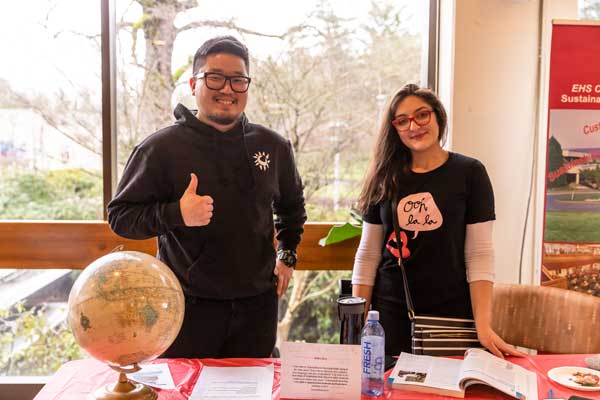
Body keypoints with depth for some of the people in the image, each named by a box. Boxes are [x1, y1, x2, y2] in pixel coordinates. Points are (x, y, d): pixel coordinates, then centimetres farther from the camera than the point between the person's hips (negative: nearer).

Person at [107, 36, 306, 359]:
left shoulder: (274, 146, 6)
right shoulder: (160, 148, -6)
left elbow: (292, 204, 24)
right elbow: (120, 215, -5)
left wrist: (287, 254, 15)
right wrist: (176, 213, -20)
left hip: (257, 305, 3)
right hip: (187, 307, -3)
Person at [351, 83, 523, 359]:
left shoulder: (469, 173, -2)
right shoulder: (385, 178, 5)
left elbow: (479, 254, -5)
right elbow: (368, 254, 6)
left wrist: (483, 325, -11)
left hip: (450, 312, -2)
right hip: (389, 312, 2)